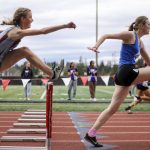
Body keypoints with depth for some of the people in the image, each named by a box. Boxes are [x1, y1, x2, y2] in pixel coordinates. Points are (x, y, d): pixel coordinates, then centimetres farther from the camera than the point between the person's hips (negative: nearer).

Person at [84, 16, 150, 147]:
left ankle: (91, 134, 7)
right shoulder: (130, 35, -3)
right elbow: (106, 35, -10)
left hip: (124, 75, 9)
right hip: (127, 72, -9)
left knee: (113, 108, 6)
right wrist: (96, 46, -25)